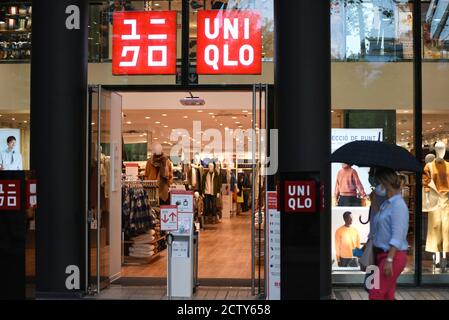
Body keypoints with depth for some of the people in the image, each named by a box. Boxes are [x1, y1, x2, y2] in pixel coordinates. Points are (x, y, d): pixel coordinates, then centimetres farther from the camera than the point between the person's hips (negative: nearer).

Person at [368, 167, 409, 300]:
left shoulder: (398, 205, -14)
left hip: (394, 255, -9)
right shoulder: (385, 204, 12)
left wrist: (389, 260, -24)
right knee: (387, 295, 12)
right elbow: (375, 231, 18)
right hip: (381, 254, 9)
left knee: (375, 294, -9)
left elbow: (397, 237, -20)